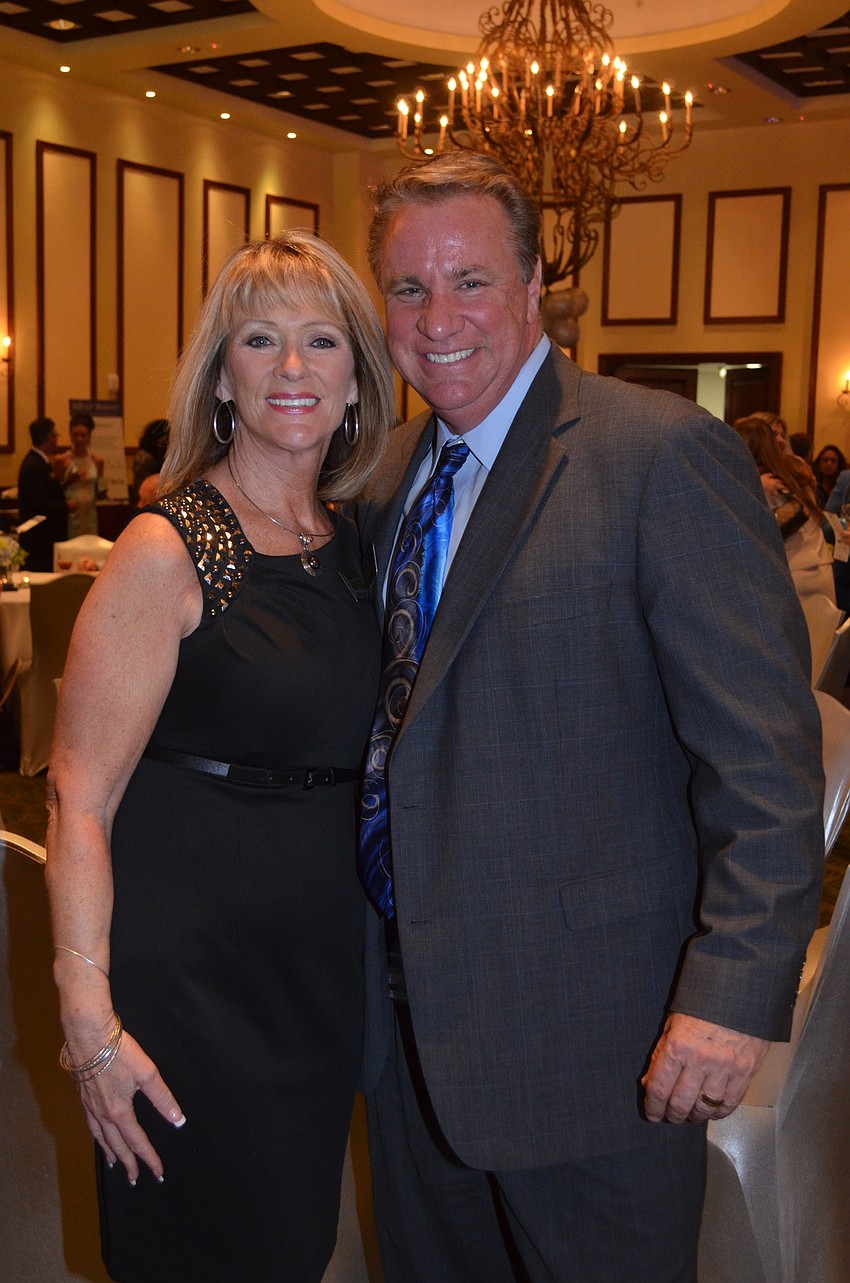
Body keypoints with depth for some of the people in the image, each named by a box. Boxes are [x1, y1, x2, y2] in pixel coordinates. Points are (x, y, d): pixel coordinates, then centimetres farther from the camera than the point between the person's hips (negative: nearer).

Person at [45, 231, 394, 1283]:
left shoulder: (355, 543, 5)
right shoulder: (167, 550, -15)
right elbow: (79, 797, -17)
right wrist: (90, 1019, -21)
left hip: (325, 960, 6)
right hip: (187, 968, -6)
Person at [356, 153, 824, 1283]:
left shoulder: (666, 456, -16)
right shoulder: (389, 474, 8)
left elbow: (766, 756, -19)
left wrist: (736, 992, -24)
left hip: (584, 1019, -6)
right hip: (406, 994, 7)